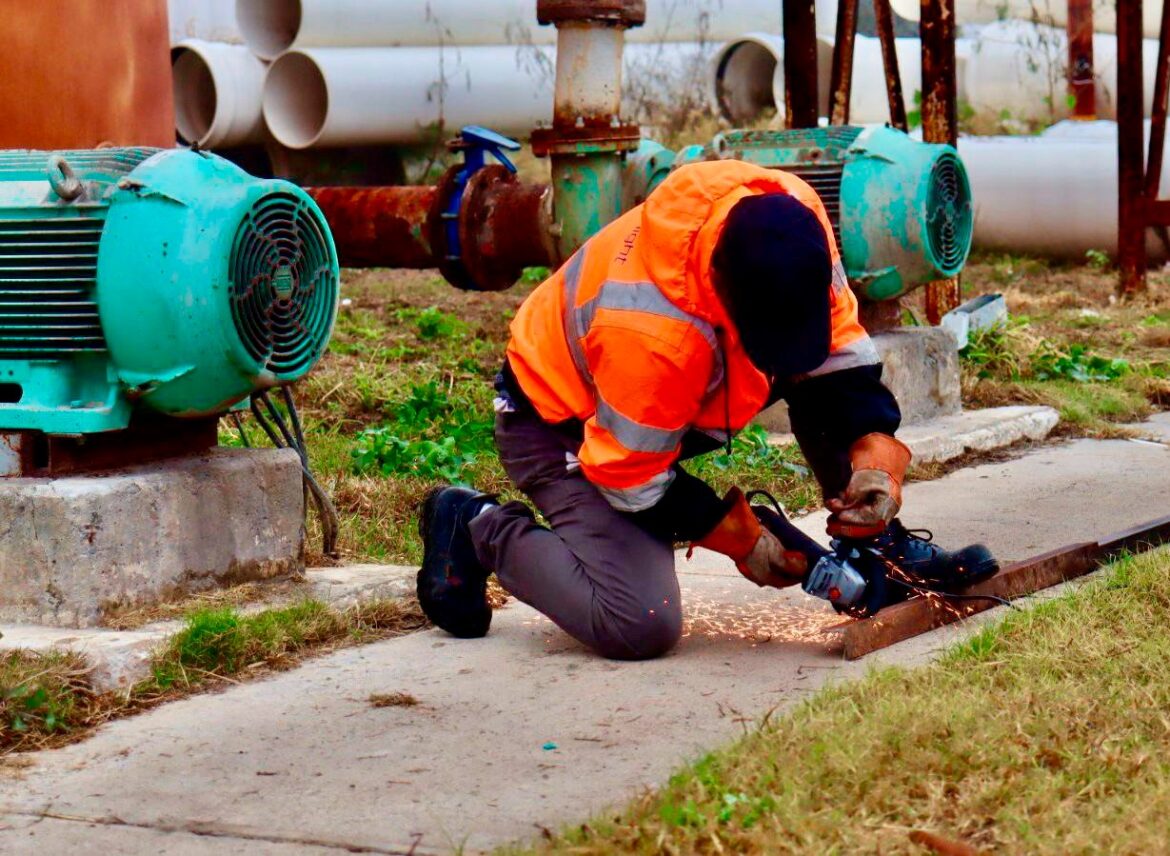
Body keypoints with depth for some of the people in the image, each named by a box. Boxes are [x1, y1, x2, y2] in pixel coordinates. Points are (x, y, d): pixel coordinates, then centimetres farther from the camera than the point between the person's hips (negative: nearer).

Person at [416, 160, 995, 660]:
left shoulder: (793, 218, -23)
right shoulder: (650, 331, -42)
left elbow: (841, 345, -7)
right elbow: (632, 482, -26)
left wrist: (873, 447, -22)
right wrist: (743, 541, -18)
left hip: (669, 399, 8)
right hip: (562, 425, -8)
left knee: (820, 368, -11)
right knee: (640, 627, -24)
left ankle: (876, 543, 4)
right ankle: (479, 528, -2)